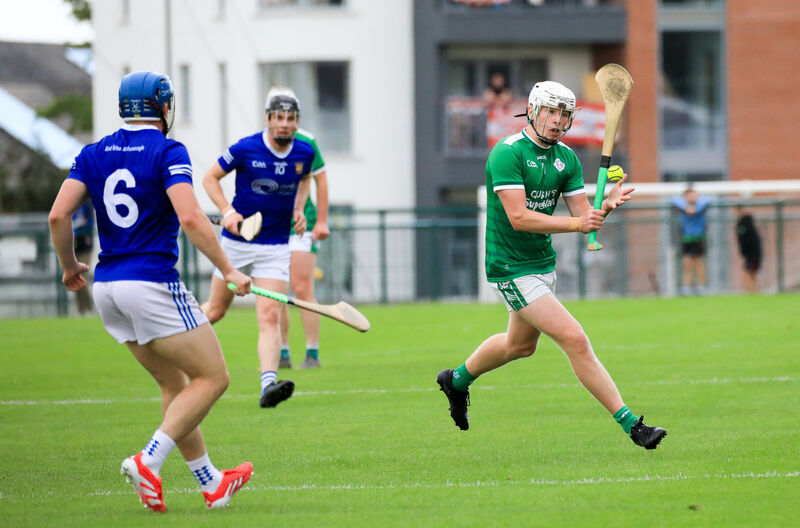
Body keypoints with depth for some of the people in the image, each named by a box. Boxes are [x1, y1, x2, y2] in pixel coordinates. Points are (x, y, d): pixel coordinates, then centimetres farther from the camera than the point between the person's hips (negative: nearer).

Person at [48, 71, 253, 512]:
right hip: (153, 285, -7)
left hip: (106, 289, 7)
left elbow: (58, 215, 0)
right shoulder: (168, 153, -8)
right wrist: (229, 271, -14)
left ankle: (211, 483, 19)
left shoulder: (94, 154, 9)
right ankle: (149, 461, -13)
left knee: (175, 383, 18)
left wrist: (70, 266, 16)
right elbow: (190, 218, -20)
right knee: (212, 377, 1)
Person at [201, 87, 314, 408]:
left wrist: (299, 210, 3)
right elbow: (210, 178, -2)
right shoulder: (245, 149, -14)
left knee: (270, 317, -14)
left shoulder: (304, 153, -3)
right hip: (237, 242, -1)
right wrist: (227, 211, -17)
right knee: (215, 311, 11)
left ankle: (268, 386, -24)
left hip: (276, 246, 1)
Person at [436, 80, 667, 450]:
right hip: (511, 268, -9)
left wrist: (606, 205, -22)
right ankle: (630, 424, -15)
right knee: (575, 339, -15)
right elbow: (519, 217, -25)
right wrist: (575, 223, -30)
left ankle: (457, 380, 51)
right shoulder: (508, 153, -19)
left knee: (521, 344, 26)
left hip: (543, 263, 9)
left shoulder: (566, 158, 4)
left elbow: (584, 217, -1)